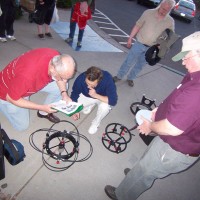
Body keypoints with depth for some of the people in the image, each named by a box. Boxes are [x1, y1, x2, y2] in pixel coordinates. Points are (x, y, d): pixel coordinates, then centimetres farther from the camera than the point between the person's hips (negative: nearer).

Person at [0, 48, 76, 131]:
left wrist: (64, 93, -19)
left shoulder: (57, 58, -27)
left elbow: (59, 78, -4)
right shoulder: (28, 75, -44)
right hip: (8, 92, -5)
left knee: (60, 87, -7)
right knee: (22, 126, 5)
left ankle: (44, 113, 15)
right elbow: (11, 98, -27)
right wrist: (42, 107, -27)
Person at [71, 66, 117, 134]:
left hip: (102, 98, -2)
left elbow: (113, 101, -39)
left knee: (105, 106, -34)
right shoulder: (81, 78, -31)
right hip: (86, 97, 3)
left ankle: (96, 123, -2)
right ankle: (90, 104, 15)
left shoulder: (107, 79, -37)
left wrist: (96, 95, -45)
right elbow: (74, 94, -14)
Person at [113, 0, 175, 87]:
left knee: (139, 65, 14)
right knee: (129, 61, 6)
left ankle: (130, 78, 35)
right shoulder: (148, 13, -10)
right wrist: (130, 38, -4)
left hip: (150, 48, 2)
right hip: (139, 44, -2)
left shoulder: (170, 21, -5)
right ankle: (119, 76, 26)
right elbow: (137, 26, -4)